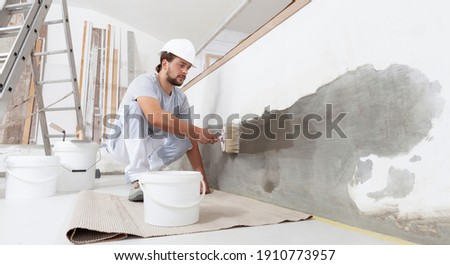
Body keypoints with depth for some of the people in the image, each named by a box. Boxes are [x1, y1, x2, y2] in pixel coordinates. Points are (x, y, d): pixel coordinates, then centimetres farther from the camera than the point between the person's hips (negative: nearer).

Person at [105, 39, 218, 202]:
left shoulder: (181, 98, -5)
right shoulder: (145, 82, -21)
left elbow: (191, 142, -7)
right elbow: (156, 117, -42)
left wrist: (202, 177, -14)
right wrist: (197, 132, -35)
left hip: (147, 148, 5)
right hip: (121, 142, -4)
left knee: (184, 137, -17)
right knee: (137, 107, -31)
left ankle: (144, 173, -5)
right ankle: (137, 180, -29)